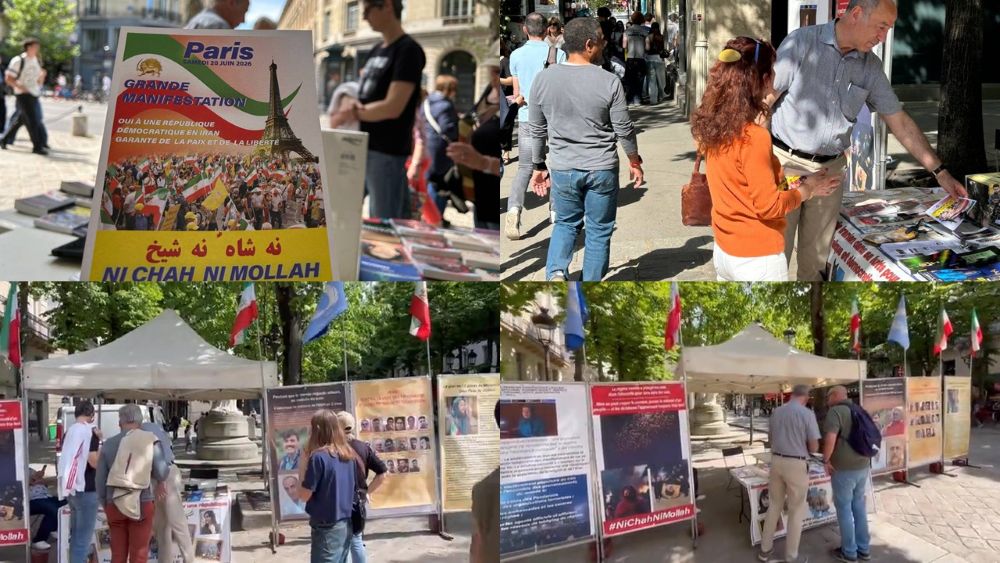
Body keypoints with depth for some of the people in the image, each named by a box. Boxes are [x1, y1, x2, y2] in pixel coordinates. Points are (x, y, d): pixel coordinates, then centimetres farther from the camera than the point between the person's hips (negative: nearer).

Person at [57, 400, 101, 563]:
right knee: (83, 539, -6)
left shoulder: (69, 432, 12)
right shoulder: (90, 432, -13)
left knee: (75, 536, 16)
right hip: (86, 490, -8)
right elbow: (94, 462, -21)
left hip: (71, 489, 8)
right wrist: (99, 441, -10)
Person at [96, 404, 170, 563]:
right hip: (141, 503, -2)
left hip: (115, 504, 2)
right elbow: (162, 474, -4)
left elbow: (100, 479, 4)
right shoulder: (150, 441, -5)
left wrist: (105, 505, 17)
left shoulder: (109, 444, 2)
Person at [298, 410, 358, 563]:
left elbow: (305, 495, -12)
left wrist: (303, 471, -4)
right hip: (346, 525, 7)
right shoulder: (349, 455, 6)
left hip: (327, 527, -7)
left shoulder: (318, 457, -15)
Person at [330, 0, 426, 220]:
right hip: (362, 149, 9)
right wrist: (350, 109, -4)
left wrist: (350, 113, -9)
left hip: (387, 153, -9)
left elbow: (392, 108, -19)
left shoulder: (408, 50, -11)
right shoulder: (376, 51, 15)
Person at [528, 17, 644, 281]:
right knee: (599, 231, 12)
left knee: (565, 223, 21)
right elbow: (624, 129, -5)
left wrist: (538, 166, 16)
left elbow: (537, 129, 4)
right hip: (602, 169, -2)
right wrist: (635, 162, 10)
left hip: (563, 170, 2)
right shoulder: (609, 82, -13)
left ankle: (556, 272, -1)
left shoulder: (543, 79, -4)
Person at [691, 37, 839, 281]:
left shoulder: (711, 126, 0)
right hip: (757, 258, -8)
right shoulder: (754, 138, -24)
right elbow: (769, 206, -21)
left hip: (724, 250, 8)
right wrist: (807, 190, -4)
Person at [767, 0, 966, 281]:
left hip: (830, 170, 4)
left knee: (816, 261, 10)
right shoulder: (801, 43, -11)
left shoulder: (870, 66, 3)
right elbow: (766, 99, -8)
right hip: (786, 163, -4)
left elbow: (900, 122, 9)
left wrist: (940, 172, 6)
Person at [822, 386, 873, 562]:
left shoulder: (835, 411, -14)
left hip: (843, 469, -8)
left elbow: (830, 438, -28)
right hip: (862, 466, 8)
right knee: (858, 506, 18)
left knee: (844, 509, 4)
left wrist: (825, 460, -16)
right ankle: (864, 549, 24)